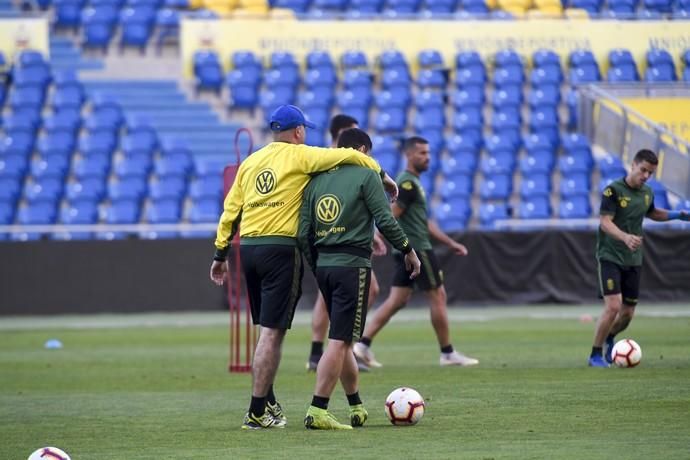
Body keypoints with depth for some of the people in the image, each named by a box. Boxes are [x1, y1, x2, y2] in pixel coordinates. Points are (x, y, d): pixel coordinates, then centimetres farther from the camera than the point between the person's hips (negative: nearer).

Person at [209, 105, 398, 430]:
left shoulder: (250, 162, 14)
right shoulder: (299, 156, -2)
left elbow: (230, 210, 14)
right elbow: (348, 156, -8)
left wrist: (220, 253, 18)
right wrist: (382, 175, 5)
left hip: (247, 248, 6)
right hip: (281, 249, -6)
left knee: (266, 329, 18)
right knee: (272, 332, -5)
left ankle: (268, 403, 20)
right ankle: (257, 413, -7)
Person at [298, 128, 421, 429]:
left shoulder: (316, 181, 12)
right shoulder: (365, 176, -3)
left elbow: (303, 234, 9)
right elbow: (385, 220, -9)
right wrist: (408, 250, 4)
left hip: (324, 265, 6)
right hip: (352, 265, -6)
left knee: (341, 339, 17)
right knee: (339, 341, -7)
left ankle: (357, 408, 25)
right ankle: (317, 412, -14)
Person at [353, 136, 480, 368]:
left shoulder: (412, 183, 19)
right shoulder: (408, 183, -14)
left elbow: (425, 222, 24)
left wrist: (451, 243, 23)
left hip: (405, 250, 10)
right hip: (417, 250, -10)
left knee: (397, 300, 7)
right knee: (438, 296, -2)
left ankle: (363, 344, 2)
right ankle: (448, 353, 4)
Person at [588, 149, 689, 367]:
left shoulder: (647, 193, 7)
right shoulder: (613, 190, -13)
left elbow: (652, 213, 28)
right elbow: (605, 222, -22)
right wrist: (625, 237, -39)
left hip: (633, 260, 6)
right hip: (610, 257, -6)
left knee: (627, 313, 8)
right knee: (613, 306, -18)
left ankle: (609, 338, 39)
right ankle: (595, 355, -4)